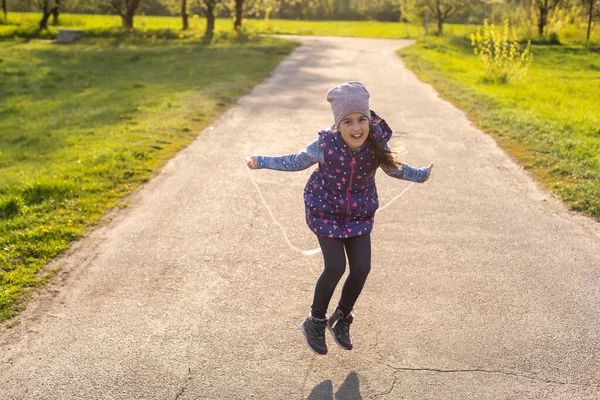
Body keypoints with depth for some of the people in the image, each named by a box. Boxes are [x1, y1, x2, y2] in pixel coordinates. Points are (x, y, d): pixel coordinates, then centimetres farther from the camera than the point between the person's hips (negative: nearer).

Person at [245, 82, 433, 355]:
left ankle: (341, 320, 26)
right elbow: (297, 162, -6)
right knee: (335, 267, -11)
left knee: (361, 268, -1)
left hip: (359, 213, 3)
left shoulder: (377, 144, -17)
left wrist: (421, 175, 11)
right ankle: (315, 323, 14)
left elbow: (393, 168, 5)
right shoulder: (326, 144, -24)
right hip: (325, 210, -3)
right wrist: (261, 162, -7)